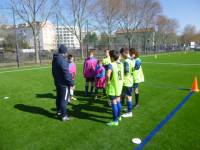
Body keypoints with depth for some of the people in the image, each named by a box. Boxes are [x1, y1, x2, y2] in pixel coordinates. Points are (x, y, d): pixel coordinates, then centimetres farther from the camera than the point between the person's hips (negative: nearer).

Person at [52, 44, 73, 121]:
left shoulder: (54, 59, 9)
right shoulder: (62, 60, -22)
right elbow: (66, 72, -24)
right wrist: (70, 82, -18)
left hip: (57, 82, 9)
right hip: (64, 83, -9)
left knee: (59, 97, 20)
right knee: (64, 99, -2)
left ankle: (59, 111, 35)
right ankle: (64, 116, 5)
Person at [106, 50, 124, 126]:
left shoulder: (111, 65, -18)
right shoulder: (121, 64, 4)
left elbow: (108, 75, -33)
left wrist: (108, 81, -17)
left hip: (113, 86, -7)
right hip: (119, 85, 8)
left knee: (114, 103, 0)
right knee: (118, 101, 20)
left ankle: (115, 121, 8)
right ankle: (118, 116, 36)